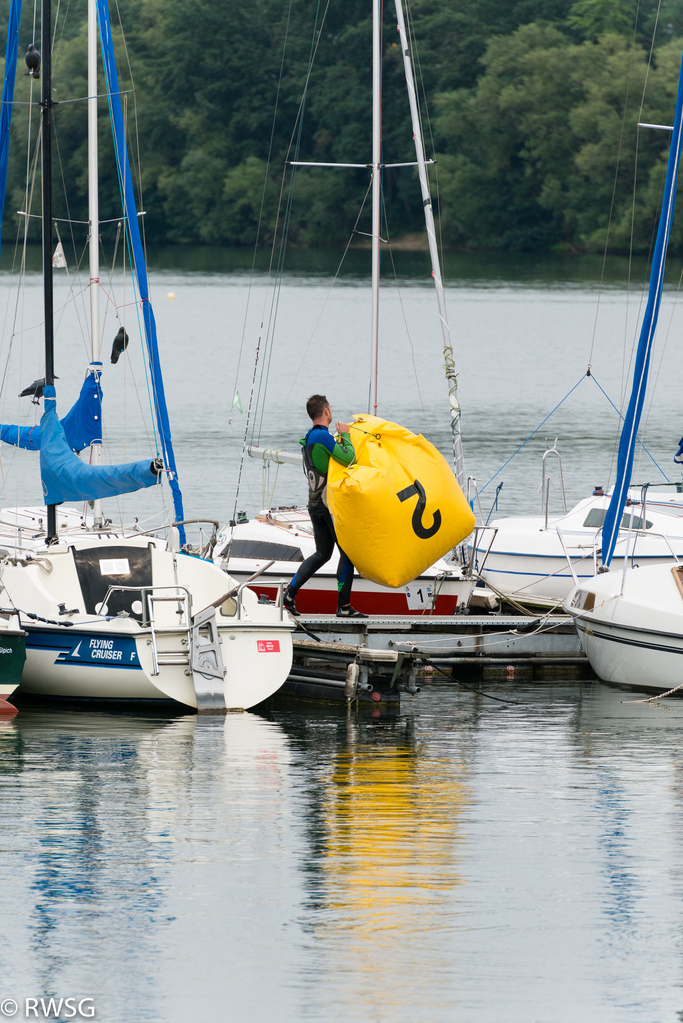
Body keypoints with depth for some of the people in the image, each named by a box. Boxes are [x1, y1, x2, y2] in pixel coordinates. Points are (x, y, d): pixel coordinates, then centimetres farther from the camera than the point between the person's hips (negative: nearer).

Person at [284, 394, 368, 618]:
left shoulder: (309, 438, 12)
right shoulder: (323, 436, -17)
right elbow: (349, 458, -26)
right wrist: (345, 435, -10)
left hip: (314, 504, 9)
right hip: (331, 503, -9)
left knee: (322, 553, 18)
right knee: (347, 553, 0)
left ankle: (291, 592, 9)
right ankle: (344, 606, -1)